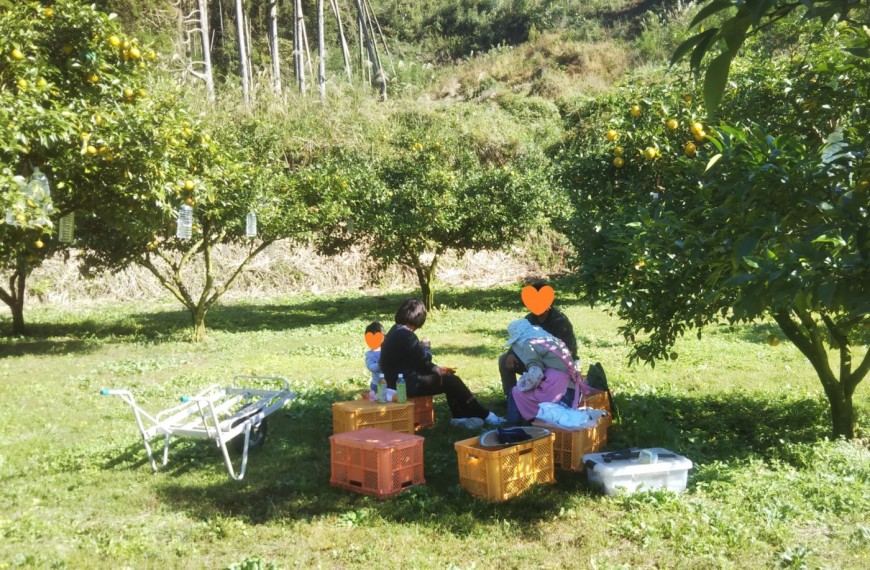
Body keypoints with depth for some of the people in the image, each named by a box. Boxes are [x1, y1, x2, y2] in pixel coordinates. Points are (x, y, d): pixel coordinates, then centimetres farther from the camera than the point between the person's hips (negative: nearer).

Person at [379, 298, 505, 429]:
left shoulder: (395, 332, 10)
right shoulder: (405, 335, -22)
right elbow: (424, 360, -18)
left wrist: (436, 369, 9)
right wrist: (425, 348, 3)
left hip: (398, 381, 10)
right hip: (408, 385, -10)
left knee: (449, 378, 14)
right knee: (452, 381, -6)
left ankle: (460, 417, 13)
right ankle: (484, 416, 4)